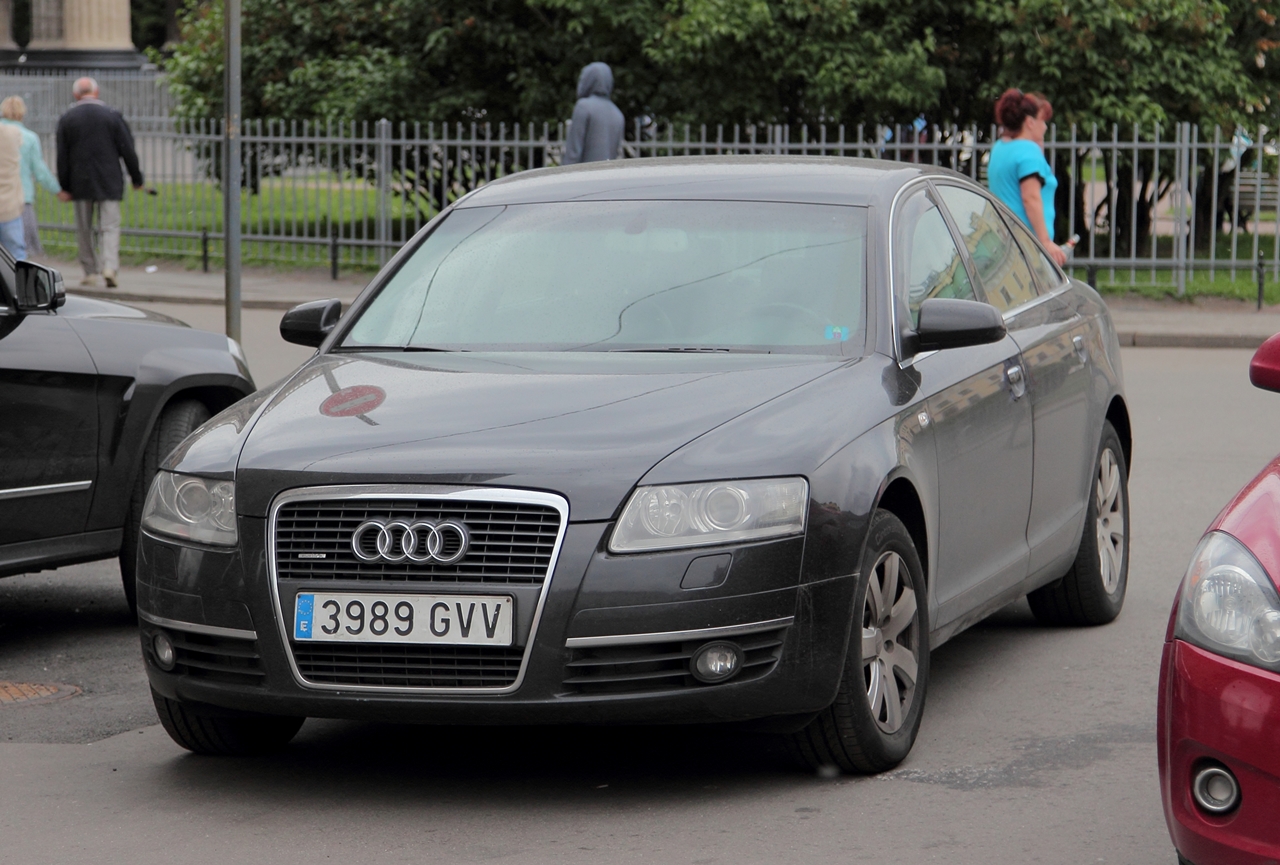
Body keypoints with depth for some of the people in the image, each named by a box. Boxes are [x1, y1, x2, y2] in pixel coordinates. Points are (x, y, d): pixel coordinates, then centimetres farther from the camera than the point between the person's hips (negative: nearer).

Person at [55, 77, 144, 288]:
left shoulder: (66, 119, 0)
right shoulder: (112, 116, -4)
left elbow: (62, 157, 1)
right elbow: (127, 150, -3)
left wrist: (64, 187, 6)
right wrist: (136, 178, 6)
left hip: (80, 183, 1)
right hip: (109, 182, -1)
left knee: (84, 229, 11)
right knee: (110, 226, 0)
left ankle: (90, 271, 14)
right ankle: (110, 266, -19)